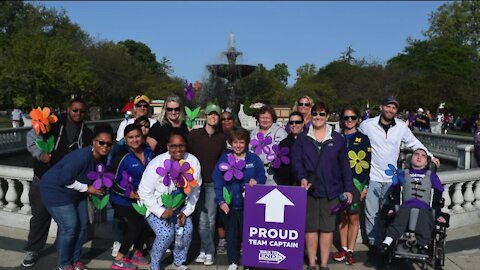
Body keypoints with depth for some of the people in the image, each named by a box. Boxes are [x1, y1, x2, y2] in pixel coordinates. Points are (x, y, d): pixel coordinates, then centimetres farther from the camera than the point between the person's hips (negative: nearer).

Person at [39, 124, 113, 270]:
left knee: (82, 224, 8)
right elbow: (64, 179, -32)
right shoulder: (82, 156, -33)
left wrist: (99, 186, -8)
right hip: (56, 190, -8)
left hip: (75, 191, 8)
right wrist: (87, 188, -24)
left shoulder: (102, 158, -8)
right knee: (69, 226, -9)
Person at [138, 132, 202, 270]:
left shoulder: (193, 162, -15)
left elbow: (195, 190, -4)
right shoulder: (157, 164, -25)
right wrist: (161, 212, -22)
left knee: (187, 230, -13)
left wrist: (186, 211, -8)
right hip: (157, 206, -4)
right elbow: (144, 193, -19)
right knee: (166, 234, -21)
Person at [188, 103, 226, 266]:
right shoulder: (194, 134, 0)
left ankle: (205, 251, 14)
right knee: (202, 219, -1)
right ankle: (209, 251, 11)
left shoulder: (221, 138, 6)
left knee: (210, 219, 2)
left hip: (213, 183, 1)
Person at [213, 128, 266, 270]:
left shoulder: (254, 159, 2)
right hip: (228, 204, 1)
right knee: (231, 234, 12)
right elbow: (217, 179, -5)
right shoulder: (224, 158, 0)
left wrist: (256, 181, -18)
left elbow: (262, 177, 6)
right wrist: (220, 200, -12)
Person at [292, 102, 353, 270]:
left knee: (327, 227, 4)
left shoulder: (337, 139, 7)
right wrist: (302, 177, -17)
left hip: (330, 191, 0)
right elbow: (295, 160, 0)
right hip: (309, 189, 0)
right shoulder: (302, 138, 7)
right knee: (310, 227, 5)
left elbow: (344, 165, 7)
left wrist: (348, 188, 4)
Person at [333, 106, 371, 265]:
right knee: (342, 216, 8)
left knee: (354, 217, 2)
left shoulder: (363, 139, 4)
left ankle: (350, 251, 11)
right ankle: (343, 248, 19)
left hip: (356, 182, -2)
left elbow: (367, 164, 1)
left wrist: (365, 186, -5)